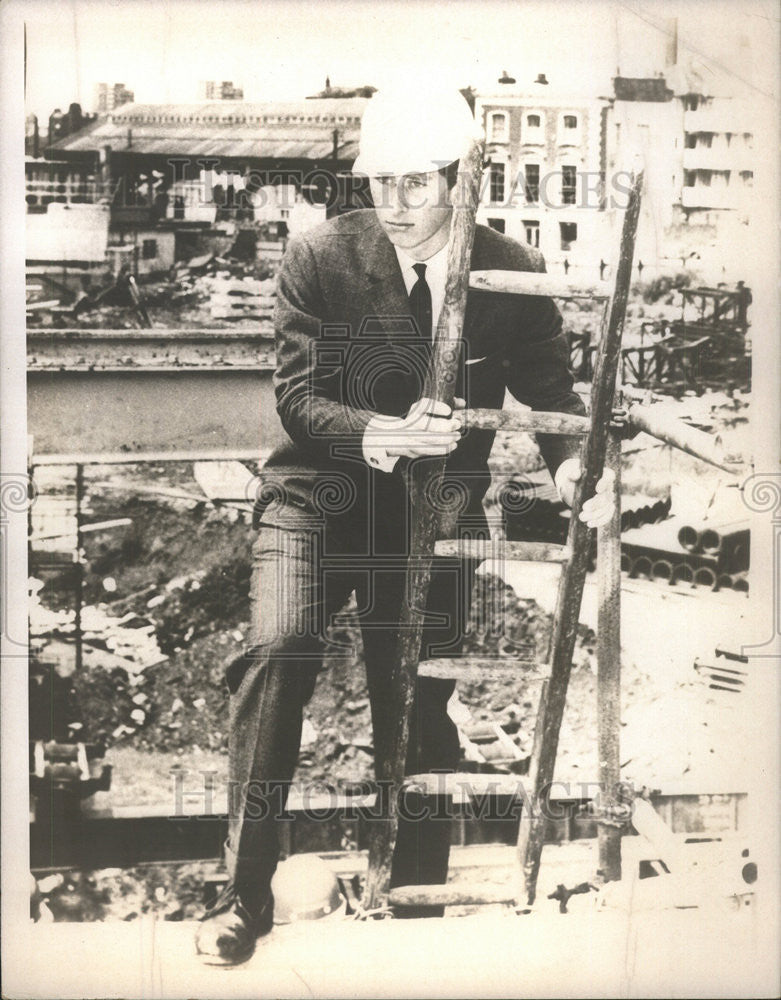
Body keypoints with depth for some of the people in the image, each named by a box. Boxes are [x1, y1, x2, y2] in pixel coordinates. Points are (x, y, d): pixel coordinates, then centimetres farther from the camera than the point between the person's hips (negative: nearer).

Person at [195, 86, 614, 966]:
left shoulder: (514, 275, -3)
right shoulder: (320, 257, -6)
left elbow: (552, 394, 7)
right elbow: (296, 397, -9)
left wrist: (575, 463, -14)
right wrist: (385, 436, -28)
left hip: (437, 509, 1)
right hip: (321, 495, -1)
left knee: (418, 704, 3)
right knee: (277, 648, -23)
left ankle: (417, 903, 27)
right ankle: (244, 894, -6)